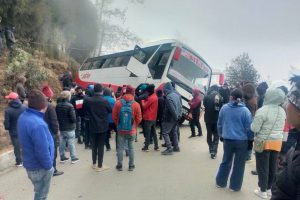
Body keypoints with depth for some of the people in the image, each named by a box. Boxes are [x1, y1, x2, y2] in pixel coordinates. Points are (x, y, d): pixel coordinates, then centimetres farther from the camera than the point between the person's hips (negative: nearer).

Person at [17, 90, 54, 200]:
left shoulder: (23, 117, -2)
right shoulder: (37, 124, -33)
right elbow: (42, 151, -29)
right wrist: (48, 166, -14)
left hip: (30, 164, 9)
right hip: (40, 167, -8)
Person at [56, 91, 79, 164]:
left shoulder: (57, 106, 0)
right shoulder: (69, 106, -19)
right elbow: (73, 118, -19)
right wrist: (74, 122, 1)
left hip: (61, 127, 6)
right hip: (70, 128, -6)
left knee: (62, 143, 13)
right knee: (71, 143, 3)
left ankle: (62, 157, 22)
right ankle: (73, 158, 12)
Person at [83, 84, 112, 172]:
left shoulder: (88, 100, -6)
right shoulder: (104, 101, -15)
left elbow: (85, 109, 10)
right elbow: (110, 110, -1)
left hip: (93, 126, 4)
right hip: (103, 126, -3)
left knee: (94, 145, 15)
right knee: (101, 146, 3)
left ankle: (94, 164, 25)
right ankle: (100, 166, 10)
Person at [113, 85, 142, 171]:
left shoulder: (118, 103, -8)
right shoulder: (136, 104, -10)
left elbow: (114, 117, -2)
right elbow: (139, 118, -6)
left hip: (121, 130, 1)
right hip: (132, 131, 0)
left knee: (120, 148, 10)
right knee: (131, 148, 11)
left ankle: (120, 165, 19)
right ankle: (131, 165, 19)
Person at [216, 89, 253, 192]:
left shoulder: (224, 108, -4)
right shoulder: (245, 110, -12)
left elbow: (219, 124, 5)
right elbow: (248, 127, -8)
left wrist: (221, 135, 19)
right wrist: (250, 139, 7)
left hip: (227, 139, 3)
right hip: (242, 140, -3)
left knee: (226, 161, 19)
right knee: (239, 164, 12)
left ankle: (220, 182, 28)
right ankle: (235, 186, 22)